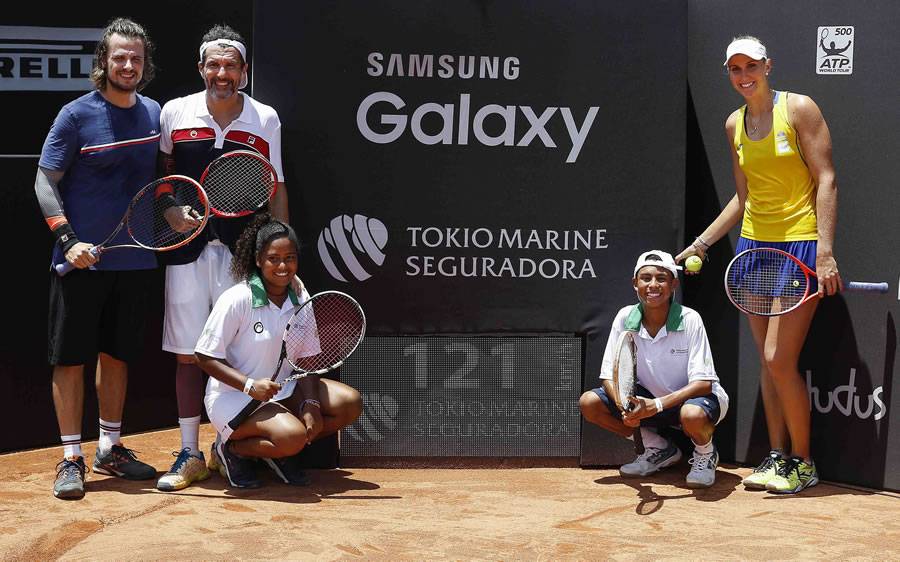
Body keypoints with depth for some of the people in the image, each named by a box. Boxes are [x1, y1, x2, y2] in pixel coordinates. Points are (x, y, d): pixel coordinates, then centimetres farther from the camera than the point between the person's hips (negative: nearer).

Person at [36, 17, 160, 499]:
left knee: (117, 354, 13)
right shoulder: (77, 114, -6)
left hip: (133, 259, 5)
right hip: (81, 260, -5)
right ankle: (71, 458, 9)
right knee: (70, 358, 0)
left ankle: (110, 449, 25)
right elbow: (45, 181, -6)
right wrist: (68, 239, -16)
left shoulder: (154, 114, 8)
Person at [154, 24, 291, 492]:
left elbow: (276, 191, 7)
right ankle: (190, 454, 13)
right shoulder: (175, 113, 4)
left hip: (242, 250, -1)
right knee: (187, 353, 4)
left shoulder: (265, 120, 4)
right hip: (186, 248, 1)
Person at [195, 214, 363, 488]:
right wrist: (250, 385, -27)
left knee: (350, 402, -10)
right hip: (233, 398, -7)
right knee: (291, 435, -32)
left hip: (283, 392, 7)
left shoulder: (301, 300, -1)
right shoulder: (237, 299, -18)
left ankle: (281, 452, 4)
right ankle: (231, 449, -2)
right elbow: (205, 357, -16)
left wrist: (311, 405, -14)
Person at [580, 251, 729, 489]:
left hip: (691, 398, -5)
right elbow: (609, 376, -9)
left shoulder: (689, 320, -20)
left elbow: (703, 384, -24)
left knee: (693, 415, -41)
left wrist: (656, 405, -36)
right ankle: (659, 449, 5)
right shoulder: (625, 318, -11)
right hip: (649, 400, 5)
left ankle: (706, 454, -1)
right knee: (589, 402, -15)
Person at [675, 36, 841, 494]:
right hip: (754, 244, 6)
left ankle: (803, 463, 5)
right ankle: (778, 457, 17)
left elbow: (826, 181, -10)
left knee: (779, 360, -10)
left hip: (800, 245, -6)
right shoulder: (734, 125, 11)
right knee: (767, 361, 7)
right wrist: (700, 244, 13)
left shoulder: (799, 109, -7)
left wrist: (825, 250, -18)